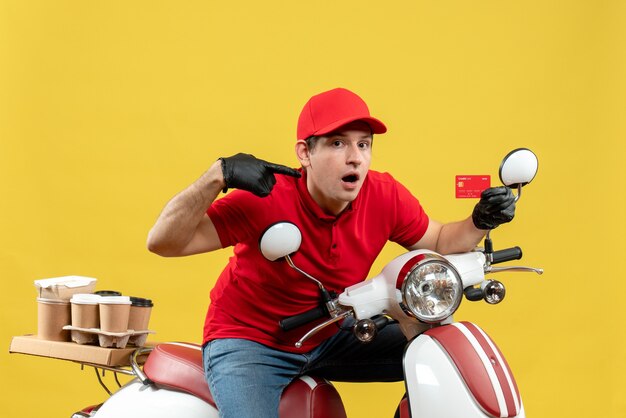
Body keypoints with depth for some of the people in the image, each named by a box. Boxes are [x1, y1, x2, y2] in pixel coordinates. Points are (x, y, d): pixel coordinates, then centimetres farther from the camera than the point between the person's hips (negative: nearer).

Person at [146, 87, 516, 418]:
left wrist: (479, 222, -13)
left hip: (330, 337, 6)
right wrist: (218, 176, -43)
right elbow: (163, 242, -30)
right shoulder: (266, 199, -26)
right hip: (248, 341, -5)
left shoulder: (385, 196, -12)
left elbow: (438, 242, 8)